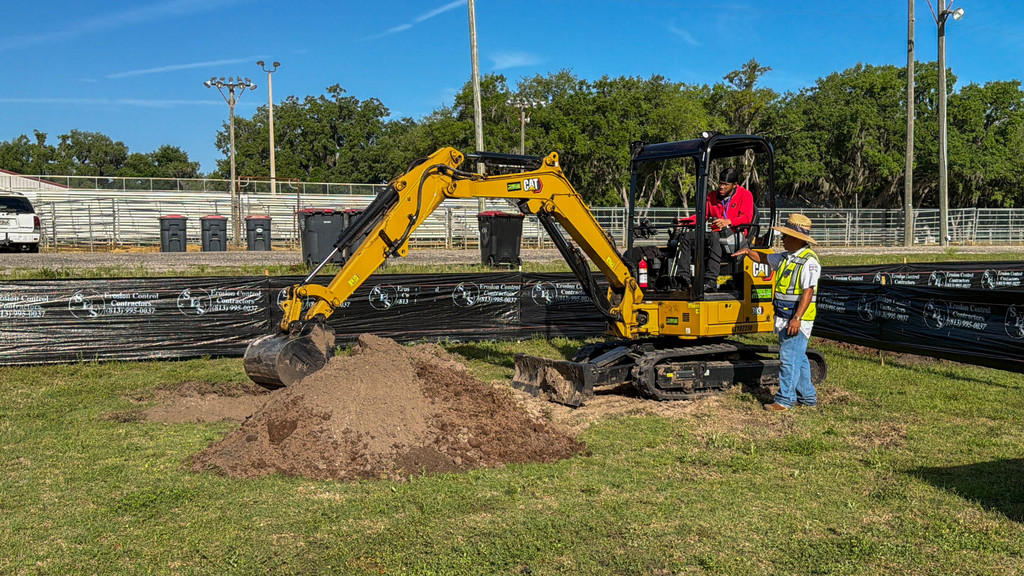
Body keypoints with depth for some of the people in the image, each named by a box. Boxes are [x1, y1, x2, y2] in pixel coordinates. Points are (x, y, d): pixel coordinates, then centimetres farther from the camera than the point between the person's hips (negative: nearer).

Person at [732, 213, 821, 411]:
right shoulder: (786, 258, 13)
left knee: (789, 358, -7)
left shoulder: (809, 261, -15)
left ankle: (785, 400, -2)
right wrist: (748, 251, 8)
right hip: (784, 317, 9)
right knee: (798, 358, 15)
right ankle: (807, 396, 25)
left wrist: (797, 317, -26)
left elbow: (808, 291, -21)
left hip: (798, 320, -9)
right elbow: (763, 258, 28)